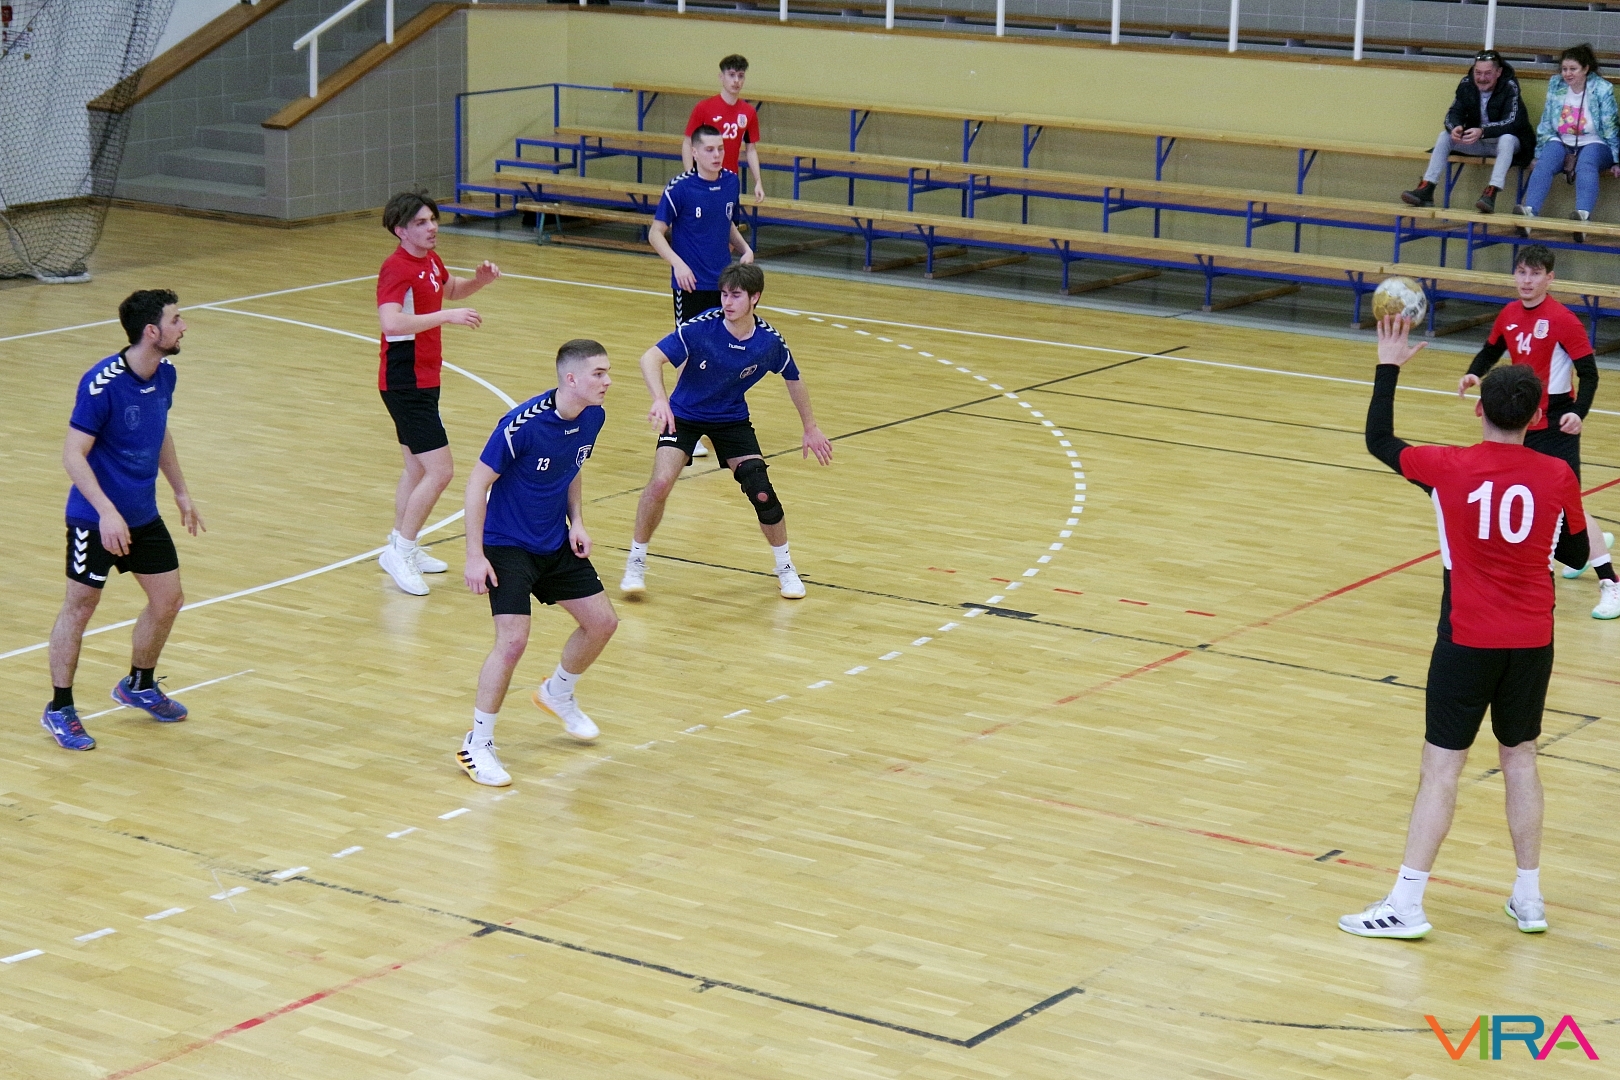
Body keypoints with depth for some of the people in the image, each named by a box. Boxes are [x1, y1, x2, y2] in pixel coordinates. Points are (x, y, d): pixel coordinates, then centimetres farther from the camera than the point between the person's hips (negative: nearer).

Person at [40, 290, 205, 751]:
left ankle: (139, 686, 34)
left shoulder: (165, 375, 0)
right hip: (96, 519, -7)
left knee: (168, 600, 12)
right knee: (80, 608, 3)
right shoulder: (102, 383, -24)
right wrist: (107, 511, -30)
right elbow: (73, 455, -22)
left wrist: (181, 492, 20)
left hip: (144, 515, 7)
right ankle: (59, 709, 16)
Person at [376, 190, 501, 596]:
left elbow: (452, 289, 30)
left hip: (423, 379, 10)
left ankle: (401, 549, 30)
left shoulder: (431, 261, 7)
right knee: (439, 471, -12)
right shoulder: (397, 269, -20)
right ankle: (400, 552, -2)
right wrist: (447, 316, -37)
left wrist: (480, 280, 9)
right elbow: (391, 323, -37)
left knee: (417, 468, 19)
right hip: (405, 383, -10)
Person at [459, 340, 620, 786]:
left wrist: (576, 522, 1)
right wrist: (475, 555, -22)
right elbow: (478, 483, -20)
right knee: (513, 639, -19)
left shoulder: (593, 418, -5)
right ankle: (477, 745, -2)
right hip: (507, 545, -7)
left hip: (557, 544, 7)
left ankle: (558, 695, 39)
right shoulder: (522, 425, -27)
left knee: (602, 621, 10)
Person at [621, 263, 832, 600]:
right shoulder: (700, 329, -27)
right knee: (661, 483, -22)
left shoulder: (771, 342, -18)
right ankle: (636, 562, 0)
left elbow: (793, 379, 2)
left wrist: (810, 427, 9)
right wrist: (660, 400, -51)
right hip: (683, 415, -2)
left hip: (732, 418, 2)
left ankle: (785, 567, 16)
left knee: (761, 493, -9)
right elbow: (650, 358, -34)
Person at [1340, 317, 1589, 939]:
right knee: (1520, 758, 16)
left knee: (1442, 766, -1)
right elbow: (1575, 551, 9)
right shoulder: (1557, 477, -6)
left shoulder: (1450, 469, -11)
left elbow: (1378, 441, 4)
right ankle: (1529, 898, 21)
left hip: (1468, 640, -3)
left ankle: (1407, 904, -3)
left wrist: (1388, 367, 13)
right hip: (1532, 641, 3)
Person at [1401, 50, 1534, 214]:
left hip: (1504, 140, -5)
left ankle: (1491, 193, -49)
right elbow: (1453, 113, -7)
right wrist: (1454, 127, -34)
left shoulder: (1509, 87, -20)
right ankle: (1426, 190, -21)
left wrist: (1482, 131, -47)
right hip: (1475, 141, 5)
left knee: (1507, 139, -37)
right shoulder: (1467, 84, -7)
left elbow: (1512, 122, -30)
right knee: (1445, 136, -16)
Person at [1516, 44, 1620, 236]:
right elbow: (1546, 123, 10)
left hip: (1593, 144, -3)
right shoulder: (1555, 85, 4)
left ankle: (1583, 215, -60)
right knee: (1544, 164, -29)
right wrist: (1538, 154, 8)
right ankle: (1529, 211, -51)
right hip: (1561, 142, 3)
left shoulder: (1602, 89, -6)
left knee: (1585, 165, -37)